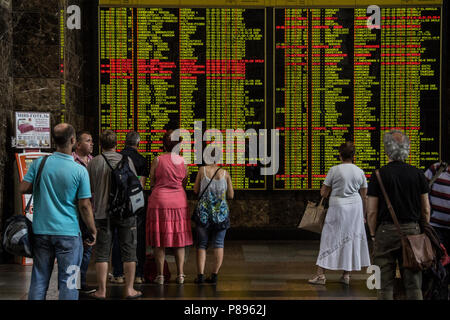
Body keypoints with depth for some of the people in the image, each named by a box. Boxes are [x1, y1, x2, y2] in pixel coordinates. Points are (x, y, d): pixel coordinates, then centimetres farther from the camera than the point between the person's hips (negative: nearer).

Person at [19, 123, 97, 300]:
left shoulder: (39, 163, -2)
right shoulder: (80, 171, -10)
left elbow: (23, 188, 2)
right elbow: (84, 205, -8)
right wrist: (93, 230, 4)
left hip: (41, 231, 3)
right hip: (68, 233, -3)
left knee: (39, 279, 11)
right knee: (68, 282, 3)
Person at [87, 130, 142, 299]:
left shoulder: (93, 162, -2)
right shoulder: (126, 160, -3)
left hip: (102, 212, 0)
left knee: (102, 252, 6)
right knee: (128, 251, 8)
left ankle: (101, 291, 8)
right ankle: (129, 289, 11)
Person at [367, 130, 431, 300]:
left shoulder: (379, 175, -7)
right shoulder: (417, 174, 2)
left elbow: (372, 212, -7)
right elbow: (426, 209, 5)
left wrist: (373, 235, 6)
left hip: (386, 231, -2)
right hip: (412, 230, 2)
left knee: (385, 285, 4)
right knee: (414, 285, 7)